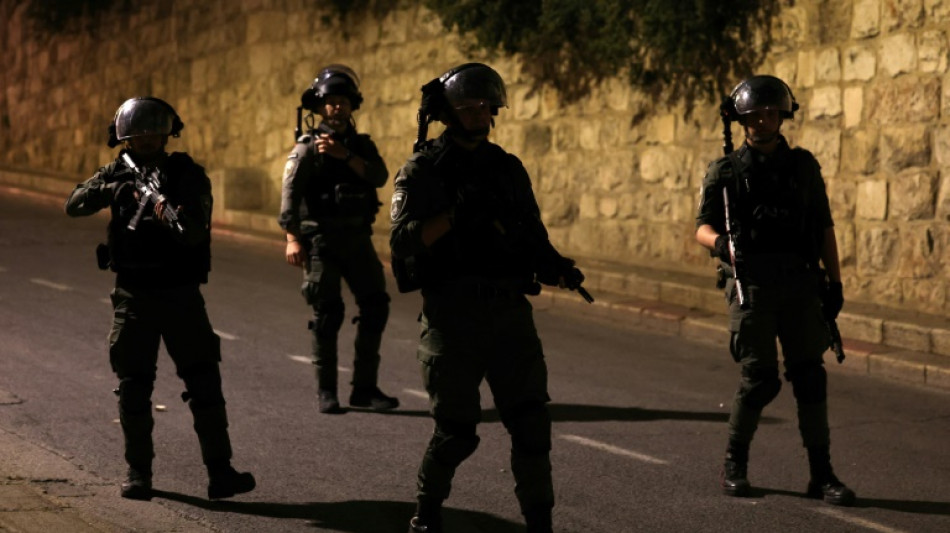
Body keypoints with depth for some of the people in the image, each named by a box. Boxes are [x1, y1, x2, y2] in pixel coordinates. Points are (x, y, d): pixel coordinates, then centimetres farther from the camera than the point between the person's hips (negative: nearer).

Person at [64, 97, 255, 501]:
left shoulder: (188, 175, -5)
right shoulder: (118, 173, 4)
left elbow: (195, 232, -19)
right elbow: (74, 206, -8)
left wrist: (160, 204, -37)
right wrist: (111, 190, -25)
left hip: (179, 295, -2)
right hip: (132, 297, 2)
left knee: (204, 382, -3)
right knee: (133, 387, 3)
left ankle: (220, 473, -1)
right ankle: (138, 474, 10)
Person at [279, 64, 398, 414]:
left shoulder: (362, 145, 12)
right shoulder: (308, 147, -3)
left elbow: (379, 177, -6)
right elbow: (290, 192, -13)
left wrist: (344, 155, -19)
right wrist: (292, 238, -25)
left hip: (358, 240, 5)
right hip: (321, 240, -5)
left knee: (375, 306, 1)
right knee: (327, 313, -6)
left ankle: (364, 388, 10)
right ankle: (326, 392, 3)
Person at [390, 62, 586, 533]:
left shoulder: (507, 168, 12)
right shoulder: (424, 170, -2)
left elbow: (532, 235, 15)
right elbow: (404, 239, -13)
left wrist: (557, 267, -4)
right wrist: (455, 216, -26)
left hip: (509, 312, 4)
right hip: (453, 317, -4)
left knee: (531, 422, -2)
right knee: (457, 431, 1)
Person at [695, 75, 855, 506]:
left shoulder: (803, 166, 10)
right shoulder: (726, 171, 4)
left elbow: (824, 228, 13)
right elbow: (702, 226, 0)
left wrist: (835, 283, 7)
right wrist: (719, 242, -23)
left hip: (800, 284, 2)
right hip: (752, 285, -2)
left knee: (809, 374, -2)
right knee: (760, 378, -6)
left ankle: (822, 474, 2)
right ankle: (735, 464, 13)